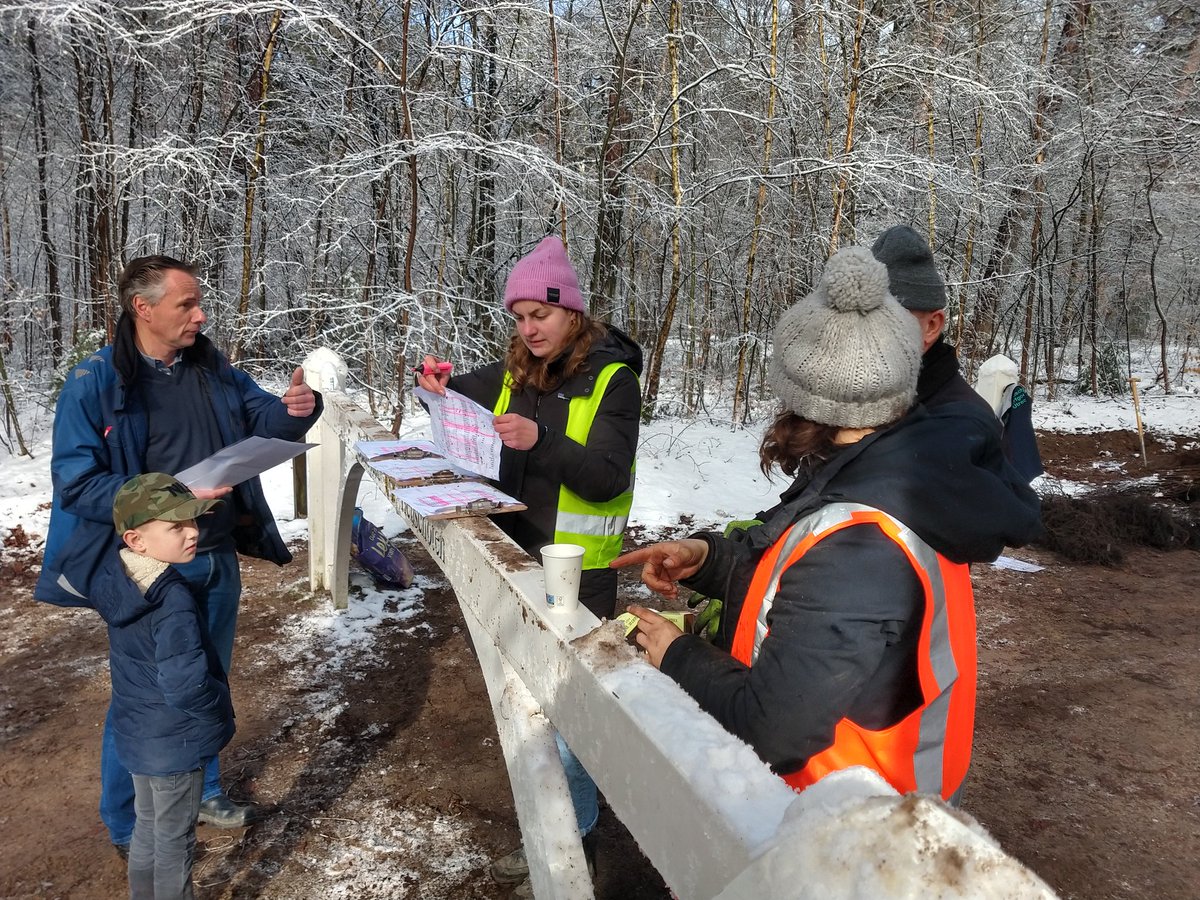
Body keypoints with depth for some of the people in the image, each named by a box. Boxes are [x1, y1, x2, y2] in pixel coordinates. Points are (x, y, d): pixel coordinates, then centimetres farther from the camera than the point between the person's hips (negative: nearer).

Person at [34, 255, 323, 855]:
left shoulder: (212, 368, 2)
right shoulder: (95, 382, -14)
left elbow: (263, 422, 11)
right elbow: (76, 482, -16)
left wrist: (296, 409, -14)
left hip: (217, 560, 5)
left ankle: (199, 792, 42)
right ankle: (130, 827, 30)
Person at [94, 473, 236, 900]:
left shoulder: (114, 578, -7)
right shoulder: (173, 602, -32)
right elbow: (185, 688, -33)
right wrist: (221, 702, -14)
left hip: (137, 734, 8)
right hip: (175, 744, -8)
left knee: (147, 826, 27)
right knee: (174, 837, 13)